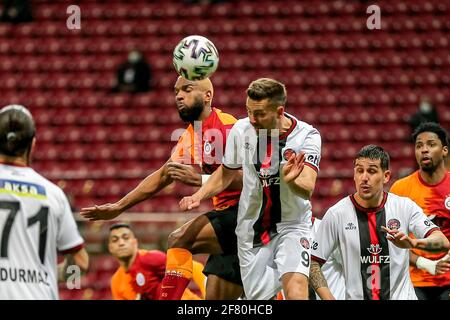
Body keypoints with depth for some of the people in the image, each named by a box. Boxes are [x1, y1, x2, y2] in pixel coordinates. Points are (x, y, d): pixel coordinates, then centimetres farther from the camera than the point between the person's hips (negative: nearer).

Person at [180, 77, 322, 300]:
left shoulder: (307, 136, -17)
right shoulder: (241, 130, -7)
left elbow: (307, 189, -28)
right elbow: (226, 173, 12)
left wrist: (291, 180, -50)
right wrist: (199, 196, -3)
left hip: (291, 225, -3)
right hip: (251, 229, 3)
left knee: (296, 292, -26)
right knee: (257, 297, 4)